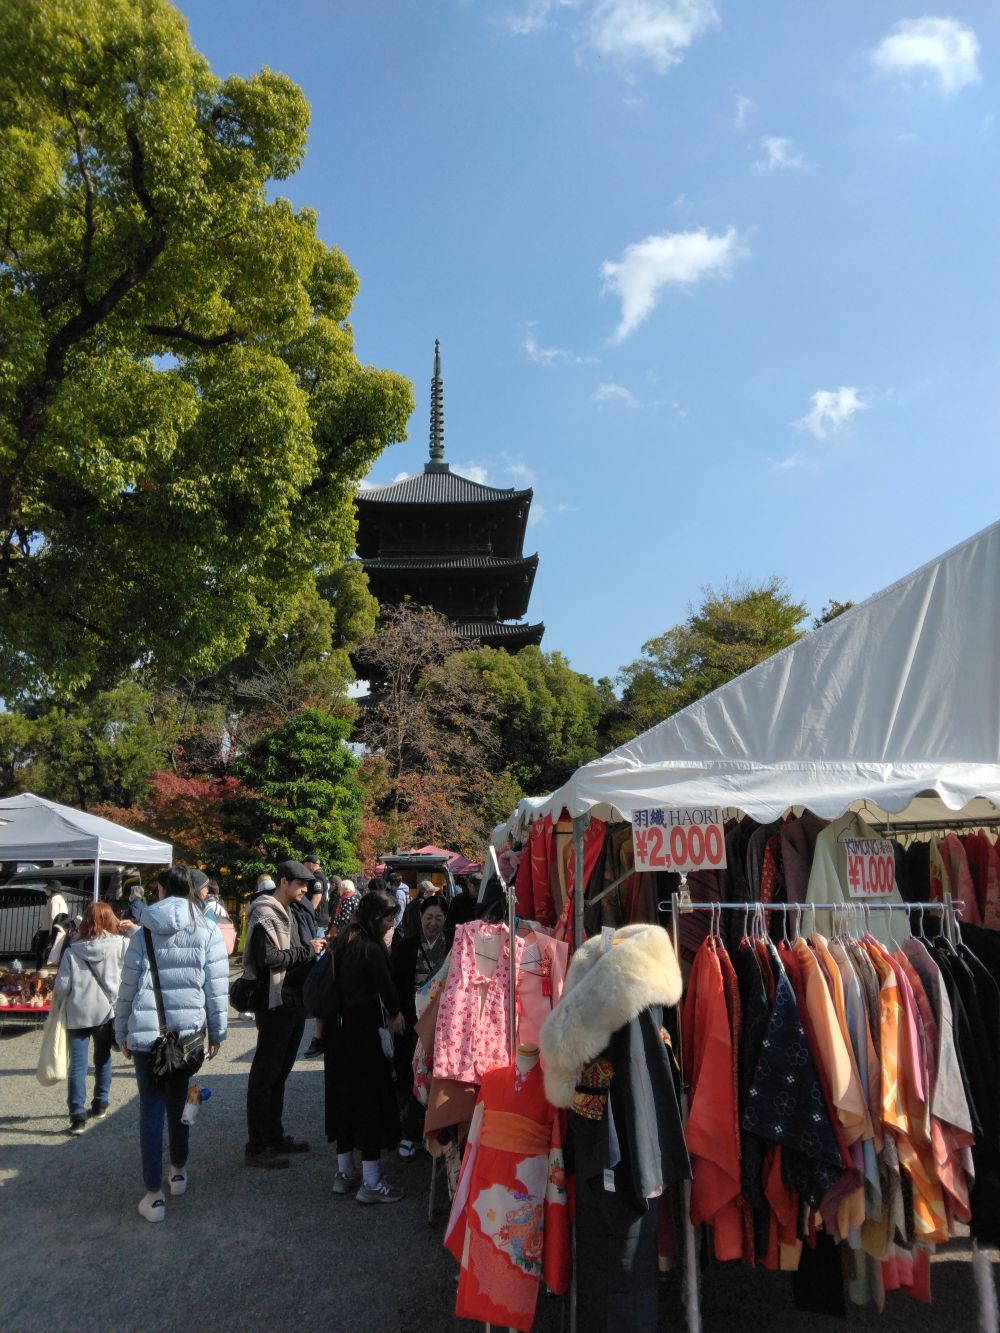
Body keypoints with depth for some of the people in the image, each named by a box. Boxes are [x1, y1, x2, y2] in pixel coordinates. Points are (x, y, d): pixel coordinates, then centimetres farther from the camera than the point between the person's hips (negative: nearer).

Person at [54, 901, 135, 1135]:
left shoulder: (71, 951, -8)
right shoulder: (118, 944, -9)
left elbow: (61, 987, -8)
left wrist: (66, 987, 12)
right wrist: (133, 928, 1)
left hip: (77, 1015, -1)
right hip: (106, 1012, 1)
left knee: (77, 1065, 4)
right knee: (102, 1059, 20)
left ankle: (78, 1115, 0)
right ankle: (100, 1105, 30)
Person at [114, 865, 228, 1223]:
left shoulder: (144, 932, -1)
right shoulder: (207, 931, -1)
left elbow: (127, 987, 1)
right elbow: (217, 987, -1)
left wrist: (122, 1033, 12)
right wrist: (217, 1031, 9)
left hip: (146, 1032, -1)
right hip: (188, 1031, 1)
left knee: (152, 1107, 5)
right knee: (178, 1101, 19)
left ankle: (154, 1195, 4)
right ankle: (178, 1171, 35)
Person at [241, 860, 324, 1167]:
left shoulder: (293, 913, 16)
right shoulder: (265, 915, -14)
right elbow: (269, 957, -23)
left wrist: (316, 947, 4)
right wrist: (307, 949, -17)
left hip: (295, 1000, 9)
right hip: (275, 1001, -9)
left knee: (281, 1070, 17)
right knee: (265, 1073, -1)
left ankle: (275, 1136, 28)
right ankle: (256, 1147, 7)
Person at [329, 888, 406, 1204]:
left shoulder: (344, 942, 8)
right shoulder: (371, 949, -17)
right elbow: (387, 988, -15)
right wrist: (395, 1014, 5)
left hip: (343, 1030, 9)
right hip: (366, 1032, -9)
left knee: (347, 1095, 16)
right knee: (372, 1099, -1)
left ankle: (344, 1173, 27)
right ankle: (371, 1183, 5)